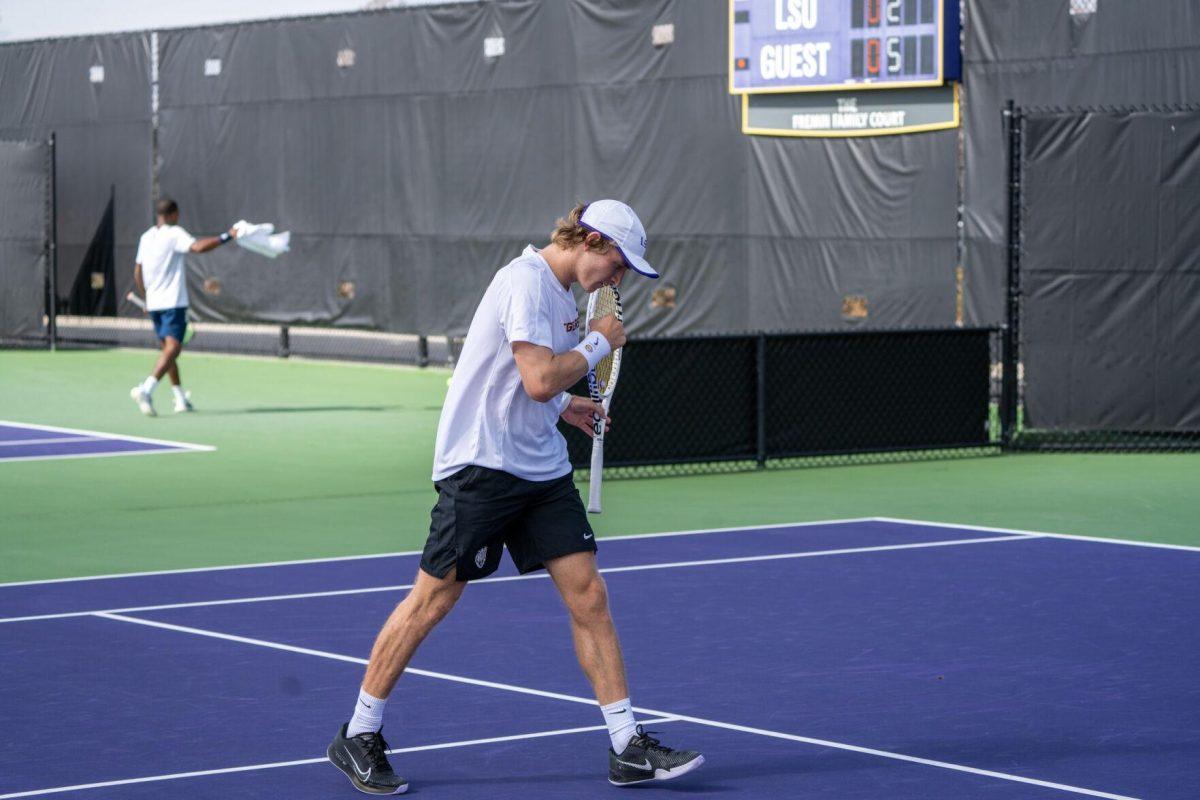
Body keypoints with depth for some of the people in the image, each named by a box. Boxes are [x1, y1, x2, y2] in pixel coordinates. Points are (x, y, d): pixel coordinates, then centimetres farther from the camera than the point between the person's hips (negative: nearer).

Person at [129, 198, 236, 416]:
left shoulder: (146, 237, 12)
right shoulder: (174, 234, -9)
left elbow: (137, 273, 19)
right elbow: (198, 247, -26)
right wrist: (226, 236, -21)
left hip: (153, 303, 8)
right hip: (173, 302, -8)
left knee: (169, 349, 16)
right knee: (172, 348, -14)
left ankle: (180, 398, 18)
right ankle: (146, 389, -31)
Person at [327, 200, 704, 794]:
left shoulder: (557, 292, 15)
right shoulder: (526, 281, -15)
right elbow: (540, 379, -24)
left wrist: (563, 405, 17)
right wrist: (599, 343, -11)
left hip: (541, 470, 9)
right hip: (481, 464, -9)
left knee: (588, 596, 0)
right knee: (433, 599, 0)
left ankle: (627, 748, 2)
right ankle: (357, 735, 13)